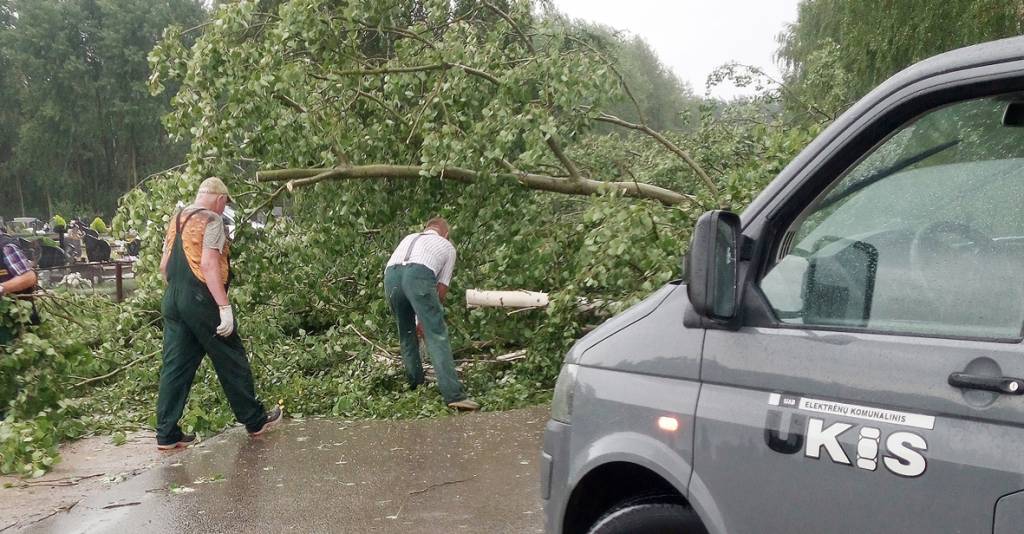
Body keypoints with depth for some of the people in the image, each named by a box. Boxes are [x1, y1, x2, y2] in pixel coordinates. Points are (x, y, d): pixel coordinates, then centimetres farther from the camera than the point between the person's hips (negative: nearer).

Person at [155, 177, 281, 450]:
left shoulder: (176, 219, 16)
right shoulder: (211, 220, -9)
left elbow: (164, 266, 17)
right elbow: (208, 264, -19)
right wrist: (224, 307, -21)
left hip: (173, 300, 8)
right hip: (202, 300, -8)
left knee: (174, 367, 8)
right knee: (231, 362, 5)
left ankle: (167, 434, 8)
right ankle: (255, 420, 17)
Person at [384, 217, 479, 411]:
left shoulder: (409, 238, 40)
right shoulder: (447, 246, 30)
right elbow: (442, 287, 23)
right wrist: (426, 318, 32)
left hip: (390, 276, 4)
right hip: (419, 275, -4)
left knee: (406, 333, 23)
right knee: (437, 335, -5)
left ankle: (415, 383, 31)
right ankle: (453, 395, -12)